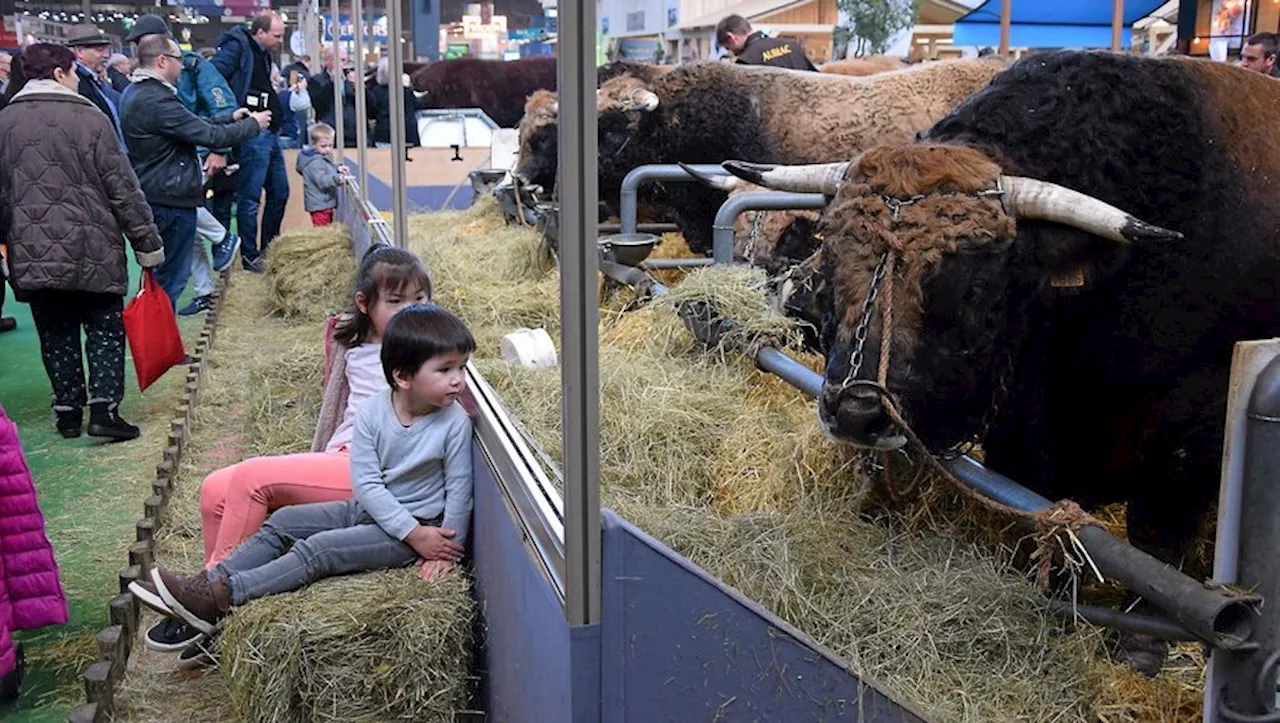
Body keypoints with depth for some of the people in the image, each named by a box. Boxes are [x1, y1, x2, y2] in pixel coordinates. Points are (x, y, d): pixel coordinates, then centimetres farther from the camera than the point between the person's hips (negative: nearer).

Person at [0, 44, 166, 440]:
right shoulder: (91, 119, -7)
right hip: (93, 250, -3)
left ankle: (67, 411, 17)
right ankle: (104, 408, -3)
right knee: (105, 328, 6)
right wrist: (147, 242, -1)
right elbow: (123, 189, -7)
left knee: (56, 334, 13)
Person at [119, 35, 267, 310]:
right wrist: (253, 124, -6)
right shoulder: (157, 100, -22)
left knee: (156, 276, 18)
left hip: (151, 193, 11)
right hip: (171, 200, -11)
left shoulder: (133, 93, 12)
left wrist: (231, 118, 17)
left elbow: (193, 125, 18)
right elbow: (209, 135, -21)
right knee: (171, 278, -2)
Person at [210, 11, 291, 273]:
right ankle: (249, 255, 6)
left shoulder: (263, 54, 18)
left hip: (270, 133, 10)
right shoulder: (238, 47, -10)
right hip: (252, 134, -10)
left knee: (279, 191, 16)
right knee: (250, 197, -2)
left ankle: (269, 247, 29)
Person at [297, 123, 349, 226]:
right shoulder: (315, 162, -21)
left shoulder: (323, 158, 12)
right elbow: (321, 180, -31)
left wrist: (337, 168, 9)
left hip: (326, 203, 11)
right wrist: (337, 179, -45)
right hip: (319, 205, -11)